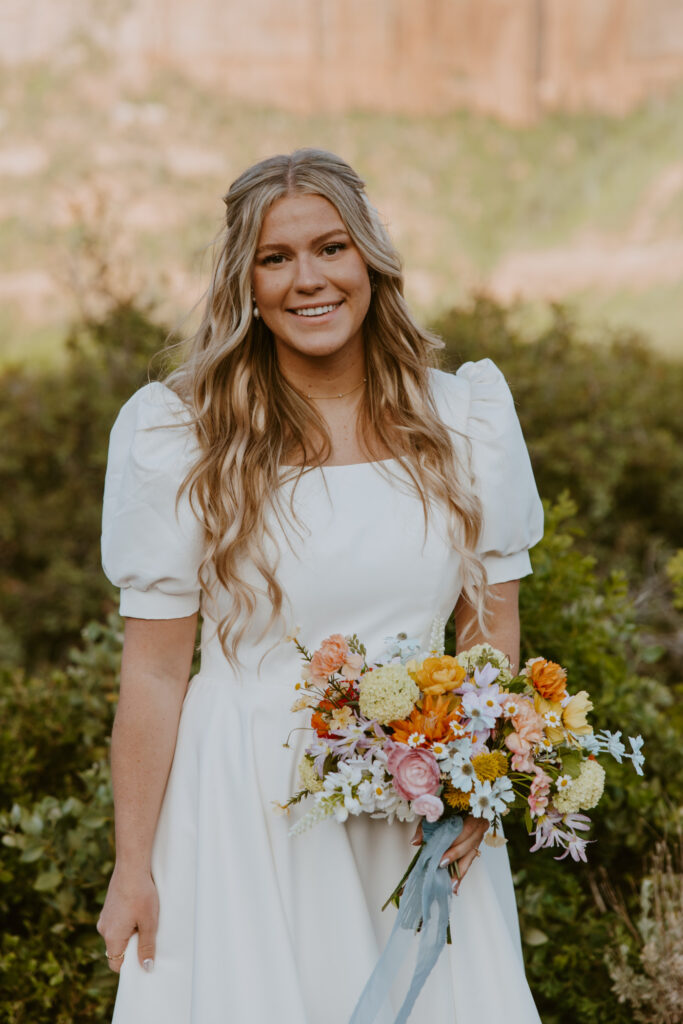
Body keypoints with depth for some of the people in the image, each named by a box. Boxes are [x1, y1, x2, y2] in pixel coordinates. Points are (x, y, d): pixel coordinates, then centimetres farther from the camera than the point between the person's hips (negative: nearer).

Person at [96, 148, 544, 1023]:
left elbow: (493, 628, 6)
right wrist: (131, 870, -3)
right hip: (249, 811, -2)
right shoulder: (180, 435, -7)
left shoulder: (466, 415, 1)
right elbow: (154, 669, -5)